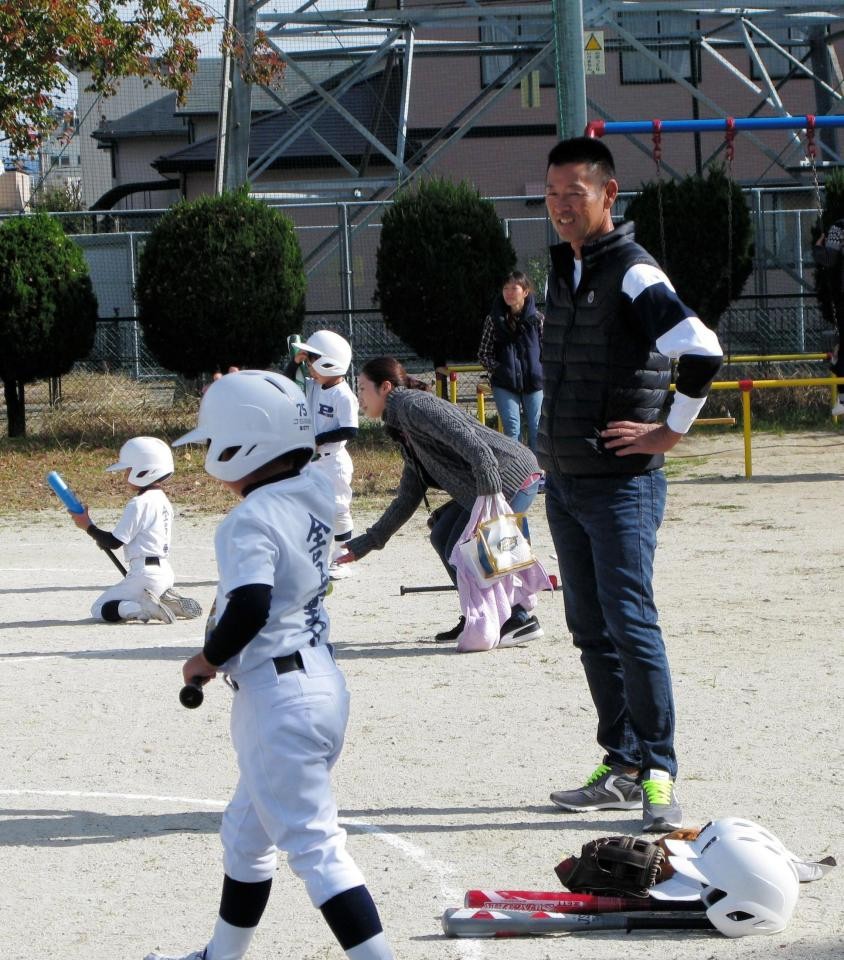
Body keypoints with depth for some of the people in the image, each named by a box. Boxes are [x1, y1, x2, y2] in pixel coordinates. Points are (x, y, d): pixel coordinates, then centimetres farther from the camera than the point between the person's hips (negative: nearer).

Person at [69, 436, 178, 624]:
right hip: (165, 572, 9)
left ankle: (145, 608, -22)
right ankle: (166, 599, 7)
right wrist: (103, 539, 17)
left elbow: (115, 542, -13)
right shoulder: (163, 501, 13)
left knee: (100, 610, -1)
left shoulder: (139, 503, -15)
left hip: (145, 574, -9)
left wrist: (88, 527, 0)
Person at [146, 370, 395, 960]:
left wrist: (207, 660, -10)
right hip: (321, 679, 10)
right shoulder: (314, 498, 4)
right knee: (246, 832, 24)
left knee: (313, 844, -9)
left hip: (278, 695, -10)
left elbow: (249, 608, -25)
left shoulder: (251, 519, -19)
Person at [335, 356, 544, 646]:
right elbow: (408, 498, 25)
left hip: (512, 473, -10)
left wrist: (490, 493, -32)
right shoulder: (404, 430, 22)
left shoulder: (413, 405, -10)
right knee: (442, 537, 11)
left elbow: (470, 443, -23)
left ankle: (521, 620, -5)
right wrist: (364, 544, 27)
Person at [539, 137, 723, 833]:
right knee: (592, 630, 10)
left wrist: (670, 433, -18)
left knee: (630, 624, -11)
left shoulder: (633, 275, -14)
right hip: (564, 482, 9)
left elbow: (703, 352, -26)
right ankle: (622, 768, 16)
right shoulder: (562, 271, 13)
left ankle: (659, 775, -7)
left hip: (621, 484, -9)